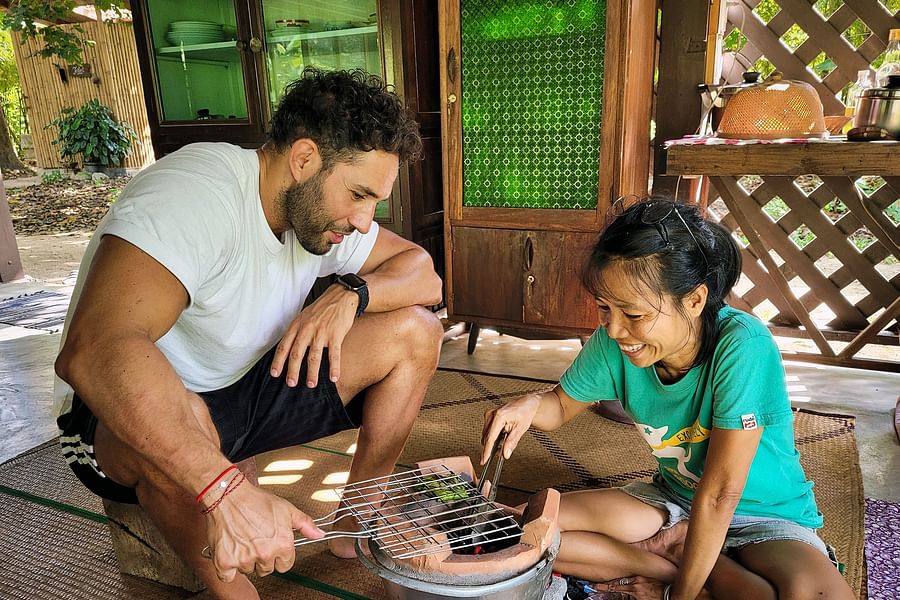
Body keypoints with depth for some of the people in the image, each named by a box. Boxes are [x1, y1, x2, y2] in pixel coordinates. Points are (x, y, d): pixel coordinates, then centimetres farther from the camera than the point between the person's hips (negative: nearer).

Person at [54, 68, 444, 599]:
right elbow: (93, 350, -42)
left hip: (249, 388, 6)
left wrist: (351, 293, -23)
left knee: (416, 330, -7)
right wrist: (229, 490, -50)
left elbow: (425, 275, -2)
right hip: (126, 422, -6)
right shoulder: (196, 194, -29)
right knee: (181, 424, -42)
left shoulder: (321, 206, -5)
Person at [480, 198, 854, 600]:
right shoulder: (614, 343, -16)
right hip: (675, 501, 4)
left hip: (765, 514, -3)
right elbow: (562, 405, 2)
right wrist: (530, 405, -22)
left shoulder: (742, 345, -31)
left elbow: (719, 494, -27)